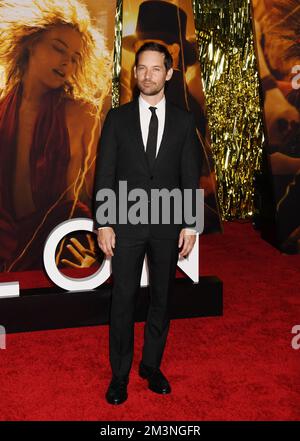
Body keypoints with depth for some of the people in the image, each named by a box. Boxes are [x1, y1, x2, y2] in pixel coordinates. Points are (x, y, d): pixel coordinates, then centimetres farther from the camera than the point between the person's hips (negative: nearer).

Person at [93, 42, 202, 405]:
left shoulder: (183, 121, 4)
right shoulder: (118, 117, 2)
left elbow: (190, 176, 4)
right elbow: (105, 174, 0)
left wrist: (190, 225, -1)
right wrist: (103, 224, -7)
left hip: (168, 225, 1)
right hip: (127, 224, -1)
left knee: (161, 298, 11)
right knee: (123, 300, 4)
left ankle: (151, 366, 28)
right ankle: (119, 374, 19)